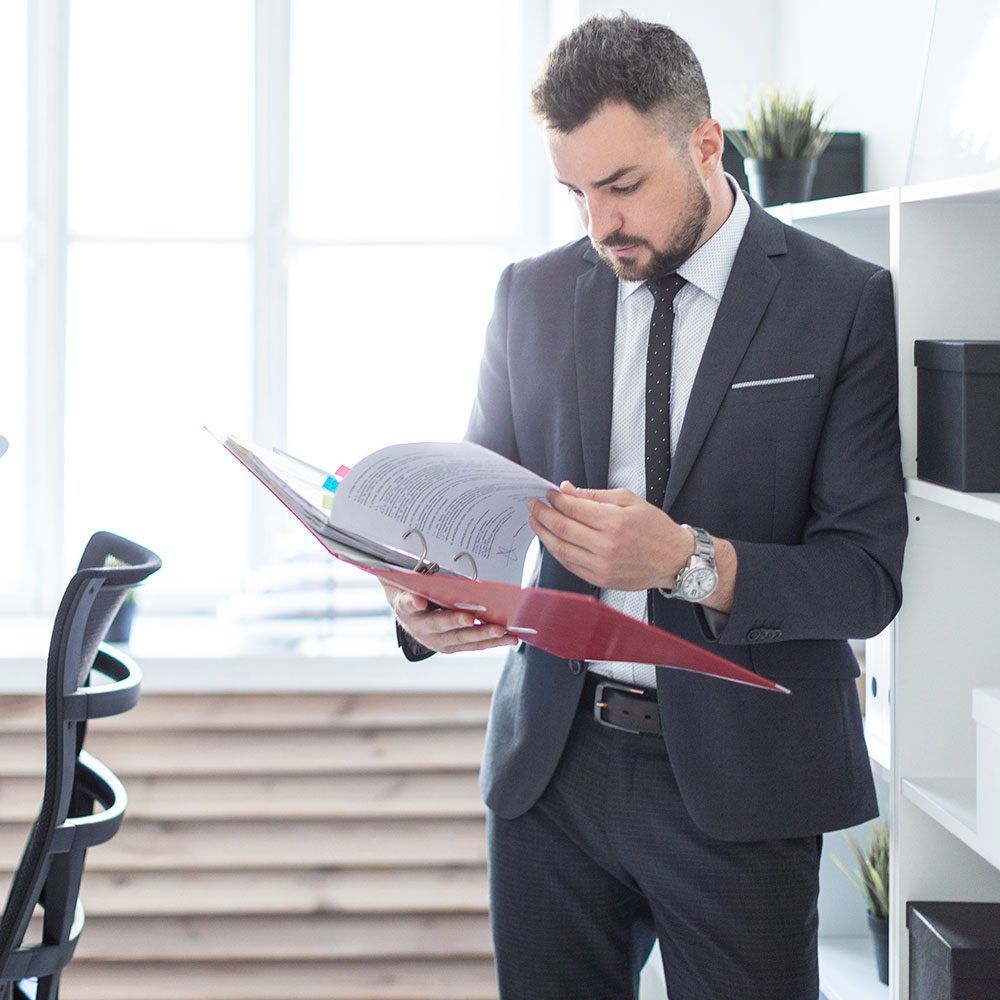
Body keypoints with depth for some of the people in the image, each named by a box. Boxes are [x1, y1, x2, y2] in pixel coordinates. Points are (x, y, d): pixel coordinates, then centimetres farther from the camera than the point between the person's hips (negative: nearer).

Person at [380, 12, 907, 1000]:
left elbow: (868, 577, -10)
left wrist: (689, 562, -25)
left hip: (736, 775, -3)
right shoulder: (531, 295, 7)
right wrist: (429, 597, -12)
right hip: (552, 760, 4)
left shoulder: (847, 304, -6)